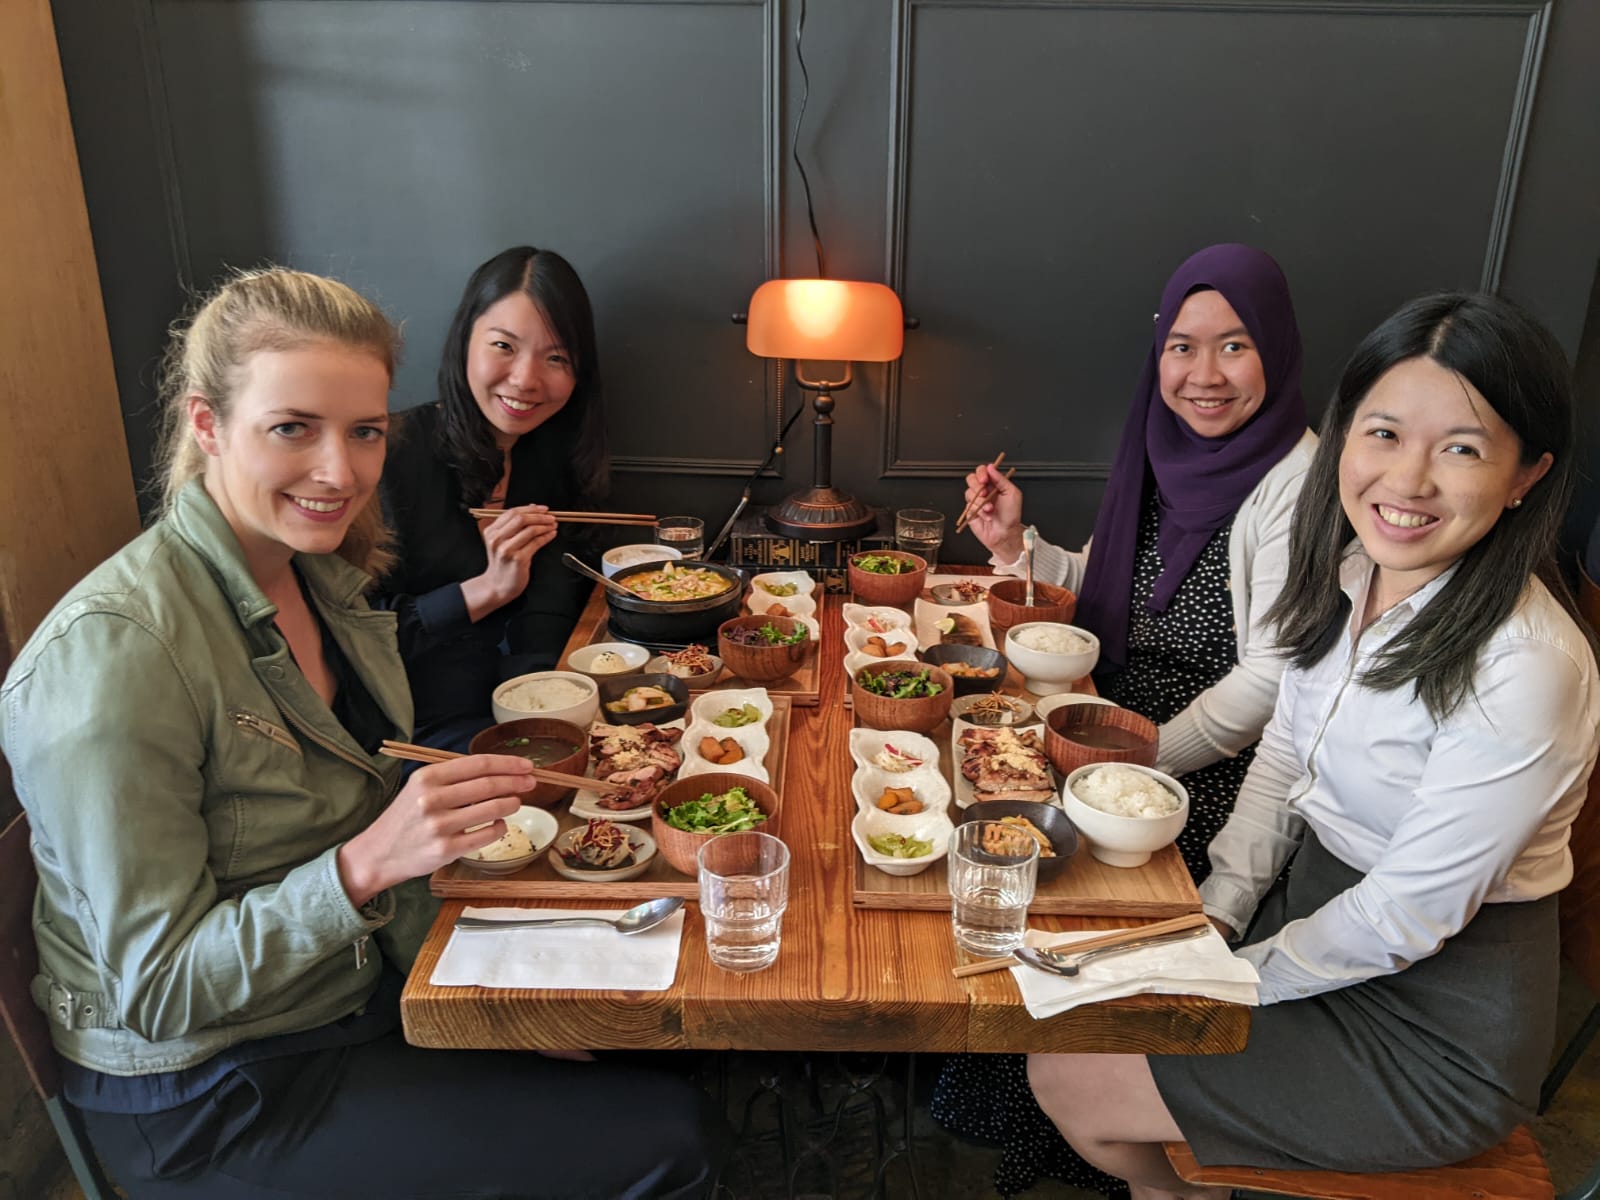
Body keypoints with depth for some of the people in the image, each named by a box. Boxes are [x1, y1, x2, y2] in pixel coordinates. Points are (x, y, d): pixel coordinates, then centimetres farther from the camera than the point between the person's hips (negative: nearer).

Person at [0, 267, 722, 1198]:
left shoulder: (323, 579, -2)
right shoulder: (111, 655, -26)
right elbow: (155, 990, -22)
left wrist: (469, 791, -7)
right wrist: (367, 864, -34)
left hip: (380, 987, 7)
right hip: (210, 1097, -7)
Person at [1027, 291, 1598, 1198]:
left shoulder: (1525, 671, -29)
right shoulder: (1349, 575, -5)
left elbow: (1409, 913, -24)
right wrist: (1216, 920, -1)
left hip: (1434, 1034, -7)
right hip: (1320, 911, 7)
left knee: (1072, 1086, -5)